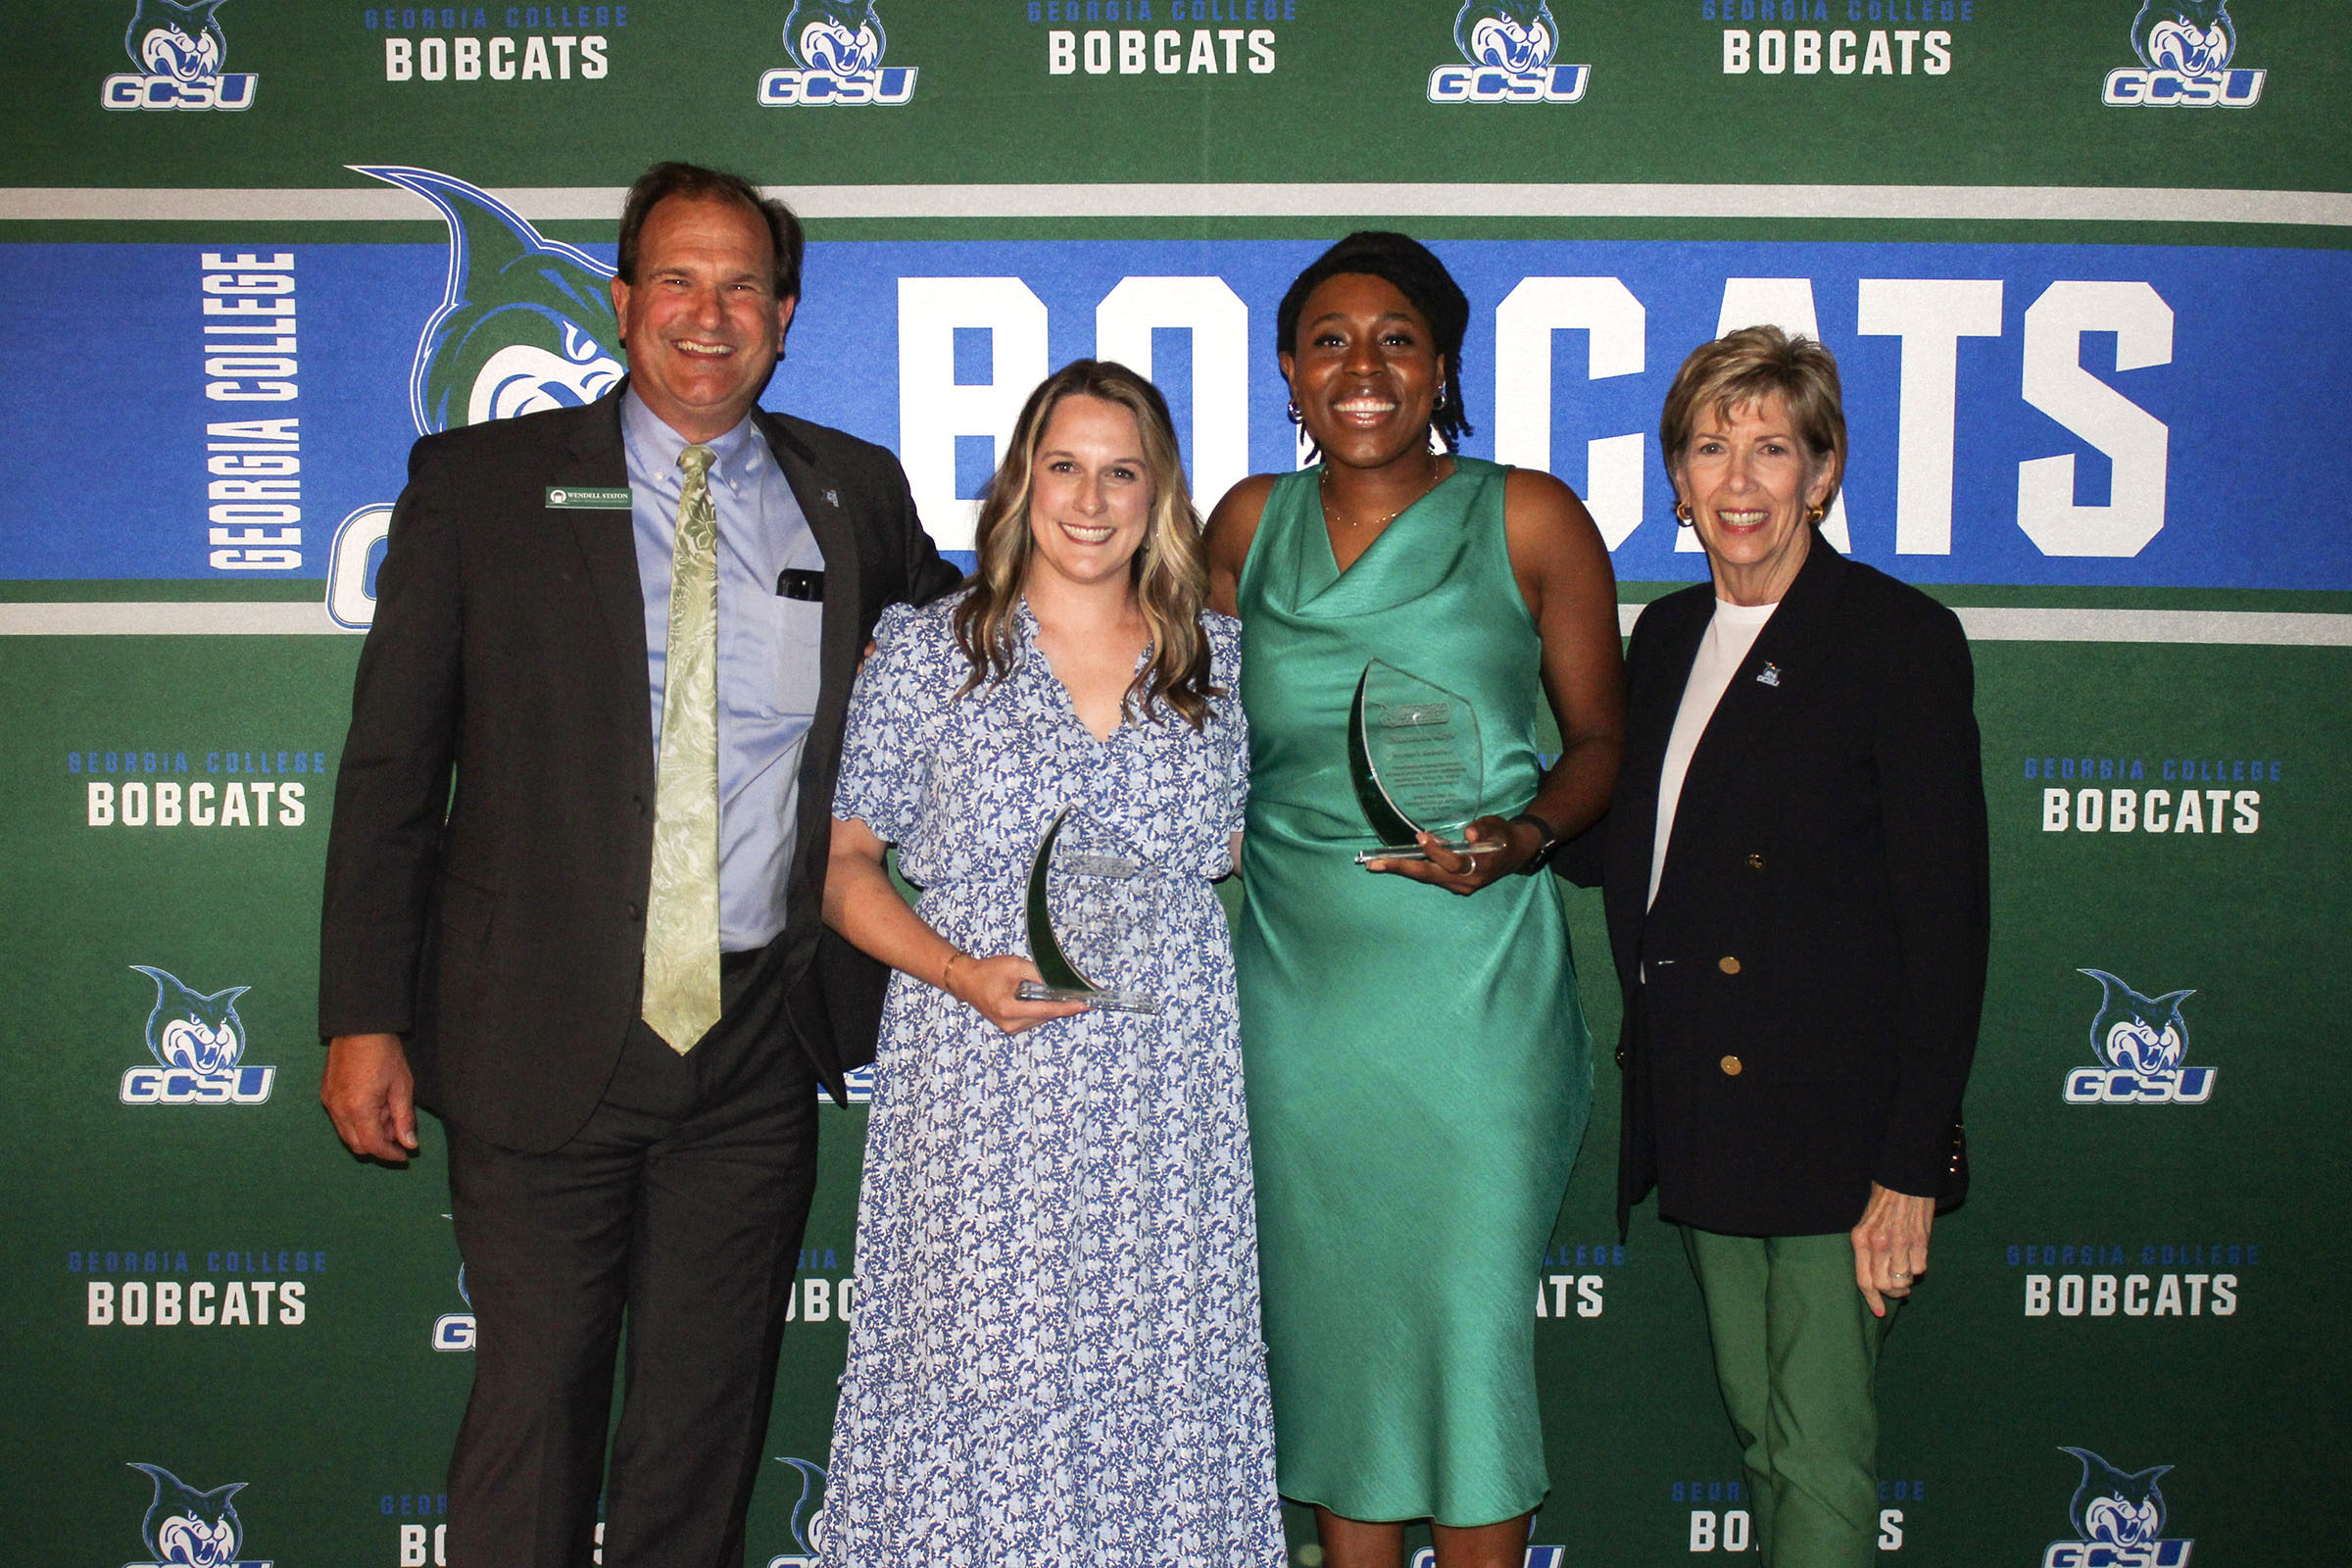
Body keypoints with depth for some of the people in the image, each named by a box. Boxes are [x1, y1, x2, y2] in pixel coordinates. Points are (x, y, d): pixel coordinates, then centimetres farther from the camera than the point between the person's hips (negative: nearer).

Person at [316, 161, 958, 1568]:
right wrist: (365, 1016, -4)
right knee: (535, 1394, 6)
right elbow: (390, 764, 0)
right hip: (545, 1032, -2)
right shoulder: (480, 483, 1)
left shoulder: (855, 494, 7)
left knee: (710, 1409, 13)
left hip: (761, 1039, 2)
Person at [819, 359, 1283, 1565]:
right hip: (980, 1096, -2)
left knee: (1158, 1377, 5)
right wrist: (964, 974, -12)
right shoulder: (928, 652, 3)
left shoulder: (1221, 661, 9)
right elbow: (843, 864, 2)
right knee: (977, 1385, 0)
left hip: (1168, 1094, 2)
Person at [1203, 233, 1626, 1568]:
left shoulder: (1528, 519, -1)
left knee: (1471, 1314, 2)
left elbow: (1600, 736, 3)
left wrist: (1520, 837, -15)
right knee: (1329, 1311, 13)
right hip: (1297, 974, 3)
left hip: (1473, 977, -3)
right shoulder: (1251, 524, 8)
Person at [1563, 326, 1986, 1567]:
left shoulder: (1900, 639, -9)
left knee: (1823, 1457, 0)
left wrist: (1911, 1165, -15)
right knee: (1759, 1430, 16)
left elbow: (1945, 918, -11)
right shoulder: (1665, 635, 11)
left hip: (1834, 1125, -6)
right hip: (1700, 1117, 6)